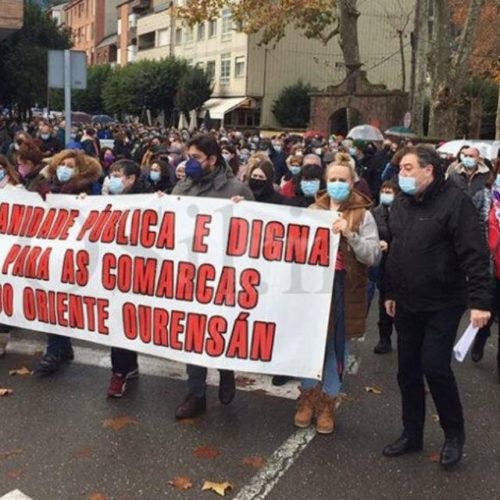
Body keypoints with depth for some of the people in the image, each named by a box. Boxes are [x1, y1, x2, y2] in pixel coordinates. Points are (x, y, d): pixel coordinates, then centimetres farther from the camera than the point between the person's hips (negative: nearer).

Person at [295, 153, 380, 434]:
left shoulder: (363, 215, -2)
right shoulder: (314, 211, 8)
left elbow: (374, 256, -10)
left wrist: (350, 234, -22)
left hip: (344, 289, -2)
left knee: (336, 345, 7)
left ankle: (328, 402, 22)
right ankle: (308, 397, 26)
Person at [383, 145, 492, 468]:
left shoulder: (454, 201, -14)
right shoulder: (401, 203, 9)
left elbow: (474, 254, -18)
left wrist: (479, 300, -23)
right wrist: (390, 292, 18)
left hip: (443, 305, -7)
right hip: (407, 305, 7)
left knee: (435, 368, -8)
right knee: (408, 370, 11)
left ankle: (454, 434, 15)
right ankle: (412, 434, 27)